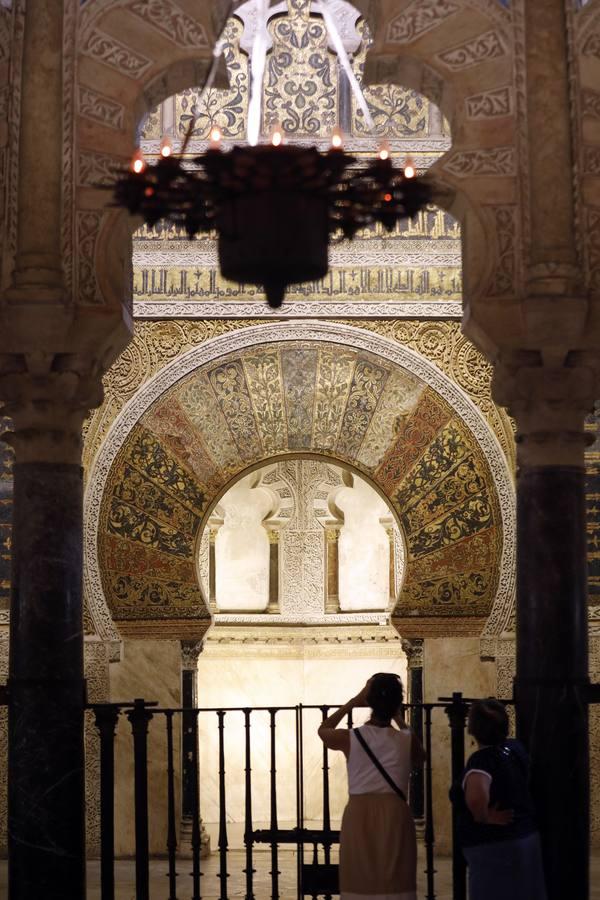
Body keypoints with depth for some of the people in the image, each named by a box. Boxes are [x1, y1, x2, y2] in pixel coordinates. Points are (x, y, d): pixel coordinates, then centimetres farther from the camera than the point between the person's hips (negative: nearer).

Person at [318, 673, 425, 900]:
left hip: (359, 817, 0)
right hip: (395, 816, 0)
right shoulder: (406, 740, -1)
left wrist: (353, 702, 21)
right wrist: (400, 721, 27)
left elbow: (323, 729, 20)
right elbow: (420, 758, 24)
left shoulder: (350, 738, -3)